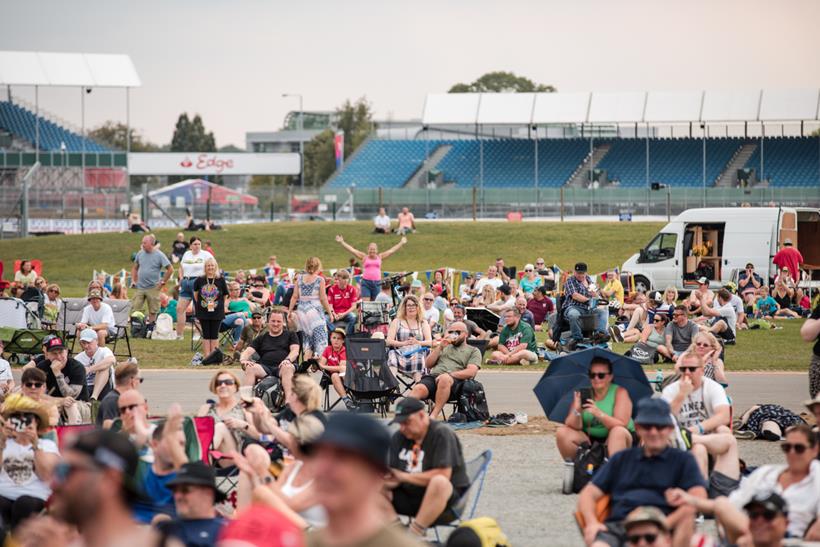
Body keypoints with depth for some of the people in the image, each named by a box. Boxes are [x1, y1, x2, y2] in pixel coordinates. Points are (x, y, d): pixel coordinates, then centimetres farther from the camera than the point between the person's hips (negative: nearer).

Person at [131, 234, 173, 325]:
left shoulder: (159, 255, -7)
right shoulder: (140, 254, 6)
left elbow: (170, 269, -5)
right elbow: (135, 267, 21)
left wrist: (163, 282, -6)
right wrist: (133, 280, 10)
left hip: (153, 288, -4)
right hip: (140, 287, 4)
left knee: (152, 312, 4)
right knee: (135, 310, -1)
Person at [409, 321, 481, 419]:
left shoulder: (473, 351, 19)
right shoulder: (445, 347, 35)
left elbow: (471, 372, 1)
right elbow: (428, 364, 24)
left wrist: (449, 375, -12)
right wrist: (440, 347, 12)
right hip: (433, 377, 4)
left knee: (444, 379, -42)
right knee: (418, 389, -32)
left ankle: (434, 415, -43)